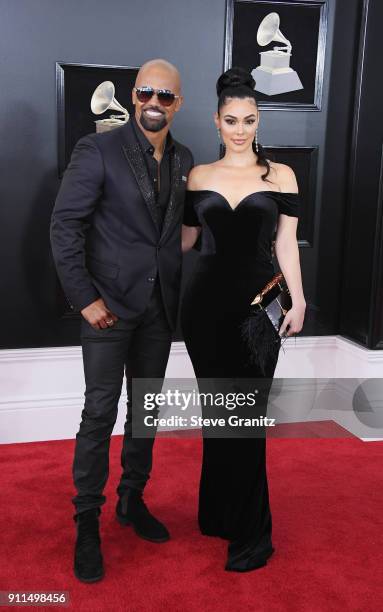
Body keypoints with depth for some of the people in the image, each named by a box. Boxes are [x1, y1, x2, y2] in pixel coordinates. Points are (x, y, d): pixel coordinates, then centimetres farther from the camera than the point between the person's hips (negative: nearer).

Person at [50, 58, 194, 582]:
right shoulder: (98, 150, -8)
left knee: (145, 410, 14)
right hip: (110, 303, -5)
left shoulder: (184, 160, 8)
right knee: (100, 413, 0)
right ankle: (87, 523, 16)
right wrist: (85, 298, -14)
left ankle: (133, 500, 32)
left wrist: (178, 293, 6)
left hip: (159, 307, 5)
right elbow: (64, 226, -11)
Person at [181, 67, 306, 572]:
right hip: (206, 301, 2)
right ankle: (219, 512, 28)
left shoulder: (280, 175, 3)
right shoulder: (199, 176, 8)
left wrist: (298, 301, -7)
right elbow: (185, 240, 11)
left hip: (257, 303, -2)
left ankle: (251, 533, 13)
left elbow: (287, 243, 0)